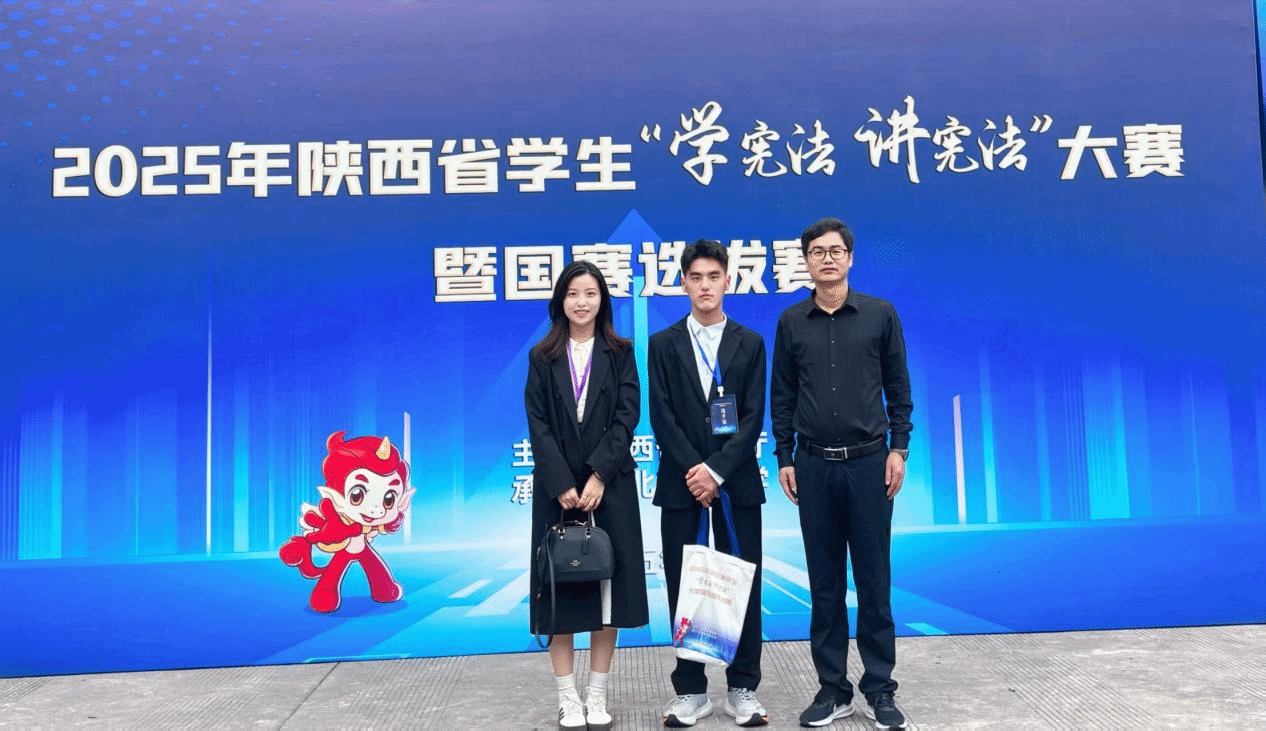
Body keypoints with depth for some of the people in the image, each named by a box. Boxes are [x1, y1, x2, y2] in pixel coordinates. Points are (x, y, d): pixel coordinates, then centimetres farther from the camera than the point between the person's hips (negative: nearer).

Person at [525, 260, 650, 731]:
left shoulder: (620, 353, 5)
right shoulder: (542, 358, 6)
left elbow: (627, 416, -4)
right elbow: (538, 427, -1)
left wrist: (598, 475, -15)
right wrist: (563, 485, -12)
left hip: (610, 485, 0)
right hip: (557, 488, 0)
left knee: (607, 586, 4)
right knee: (560, 588, 3)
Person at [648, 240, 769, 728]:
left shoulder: (750, 343, 7)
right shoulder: (664, 343, 7)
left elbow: (753, 417, -1)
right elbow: (662, 418, -1)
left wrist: (716, 469, -13)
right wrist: (693, 470, -11)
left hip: (737, 482, 0)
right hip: (682, 483, 0)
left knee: (743, 585, 4)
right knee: (684, 588, 4)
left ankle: (743, 690, 17)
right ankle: (690, 691, 17)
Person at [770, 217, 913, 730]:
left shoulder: (881, 315, 2)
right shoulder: (791, 322, 5)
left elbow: (898, 387, 4)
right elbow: (782, 396, 7)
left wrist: (898, 449, -2)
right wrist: (784, 459, 3)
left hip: (869, 462, -1)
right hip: (813, 465, 1)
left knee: (874, 580, 4)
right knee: (824, 582, 7)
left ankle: (879, 689, 17)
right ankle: (832, 688, 18)